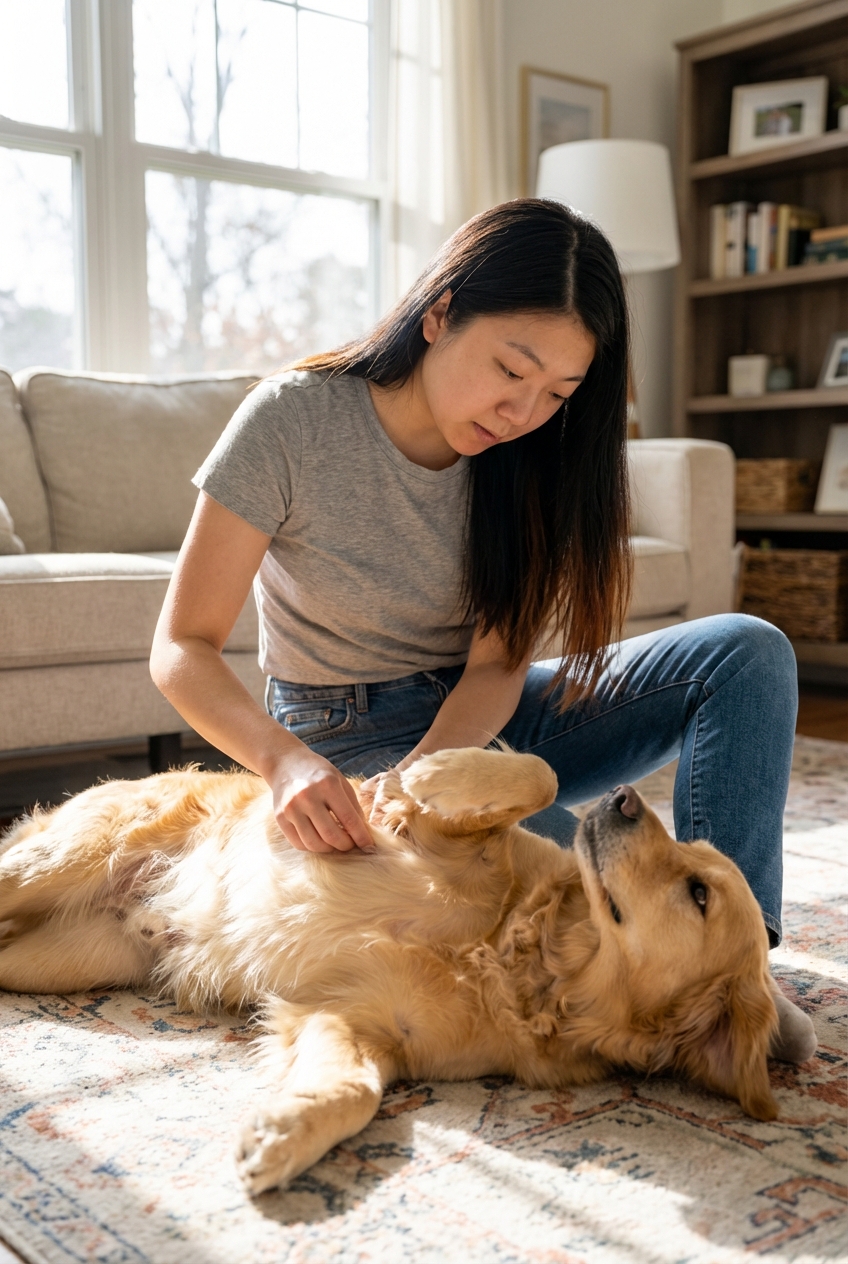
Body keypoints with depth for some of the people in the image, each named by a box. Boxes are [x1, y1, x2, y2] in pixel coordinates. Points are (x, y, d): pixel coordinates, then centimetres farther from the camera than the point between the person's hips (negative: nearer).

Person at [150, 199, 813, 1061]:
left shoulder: (528, 457, -8)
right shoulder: (293, 421, -20)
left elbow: (498, 662, -10)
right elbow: (182, 648, -19)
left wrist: (423, 769, -31)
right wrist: (285, 759, -37)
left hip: (476, 719, 5)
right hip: (346, 739, -4)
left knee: (749, 652, -15)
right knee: (562, 854, -37)